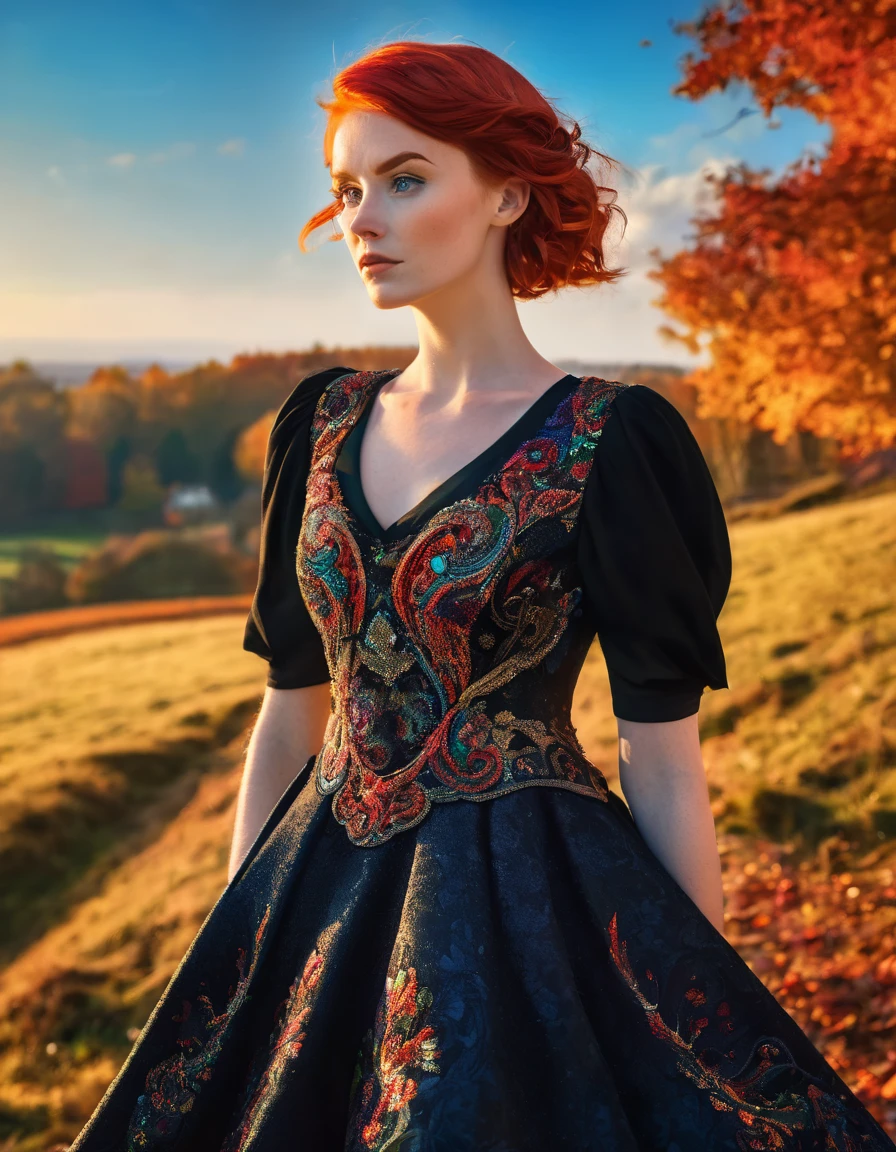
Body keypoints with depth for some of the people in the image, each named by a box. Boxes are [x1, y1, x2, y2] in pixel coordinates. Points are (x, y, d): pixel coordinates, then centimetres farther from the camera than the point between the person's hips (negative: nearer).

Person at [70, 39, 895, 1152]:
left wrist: (708, 1026, -5)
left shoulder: (614, 443, -11)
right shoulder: (323, 423, 5)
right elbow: (289, 712, 9)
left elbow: (664, 764, -9)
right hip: (322, 899, 5)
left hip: (531, 903, -5)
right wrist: (236, 940, 10)